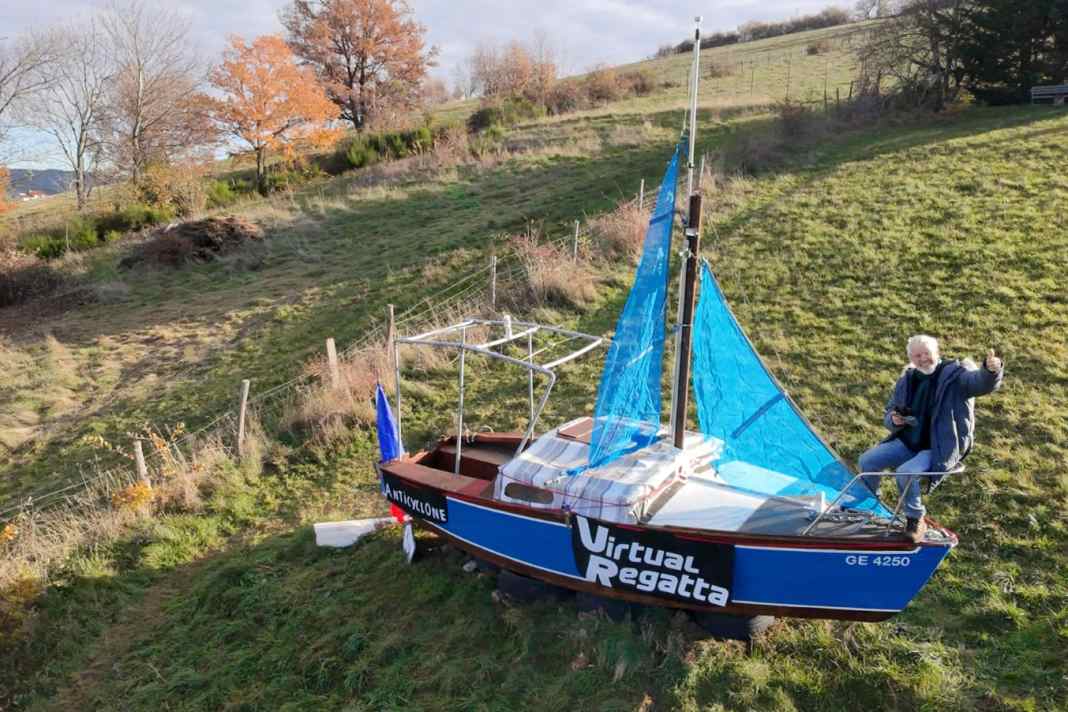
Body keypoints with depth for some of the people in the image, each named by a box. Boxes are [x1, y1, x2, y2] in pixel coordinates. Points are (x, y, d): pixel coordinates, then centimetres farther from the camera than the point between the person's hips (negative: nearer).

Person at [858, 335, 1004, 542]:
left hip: (940, 449, -6)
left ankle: (916, 519, -3)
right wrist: (894, 420, -6)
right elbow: (889, 413, 19)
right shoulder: (907, 380, 9)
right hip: (907, 443, 6)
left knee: (906, 472, -30)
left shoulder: (955, 374, -8)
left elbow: (983, 383, -29)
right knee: (866, 461, -7)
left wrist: (991, 370, -54)